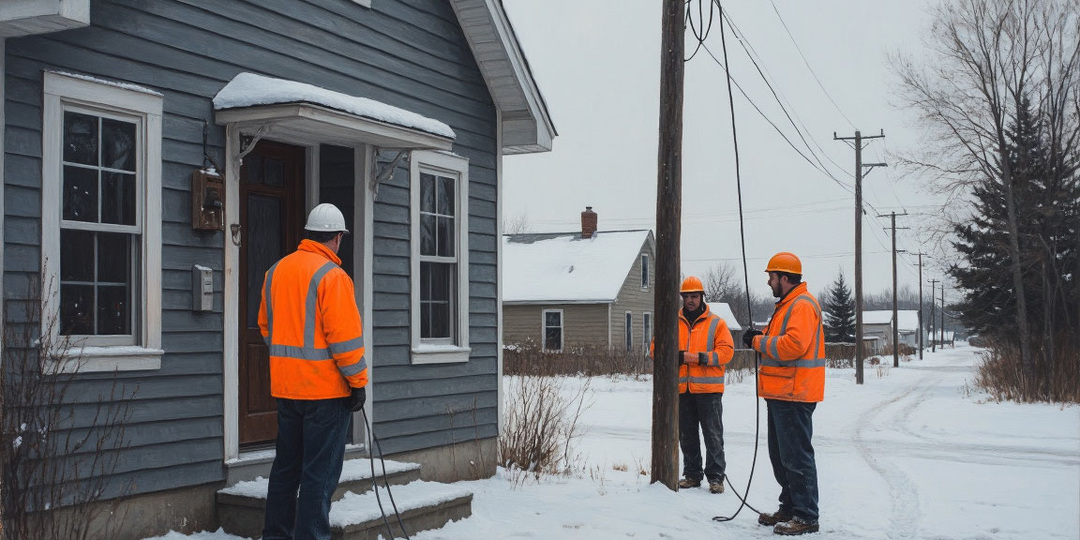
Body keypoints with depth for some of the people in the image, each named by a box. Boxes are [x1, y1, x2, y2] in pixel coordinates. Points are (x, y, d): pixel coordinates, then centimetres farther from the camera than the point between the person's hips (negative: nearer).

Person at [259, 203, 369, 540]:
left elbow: (266, 325, 17)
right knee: (320, 474, -1)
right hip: (326, 388, -7)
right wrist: (358, 382, -10)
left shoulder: (275, 271, 10)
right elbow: (344, 336, -17)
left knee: (286, 465, 18)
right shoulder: (331, 276, -15)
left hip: (285, 386, 8)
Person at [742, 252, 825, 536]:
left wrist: (759, 342, -16)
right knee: (780, 456, 17)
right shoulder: (787, 305, 19)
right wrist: (761, 336, 5)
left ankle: (806, 517, -1)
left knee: (797, 456, -7)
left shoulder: (803, 305, -15)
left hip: (794, 395, -11)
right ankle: (789, 508, 27)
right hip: (781, 394, 11)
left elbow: (793, 345, -27)